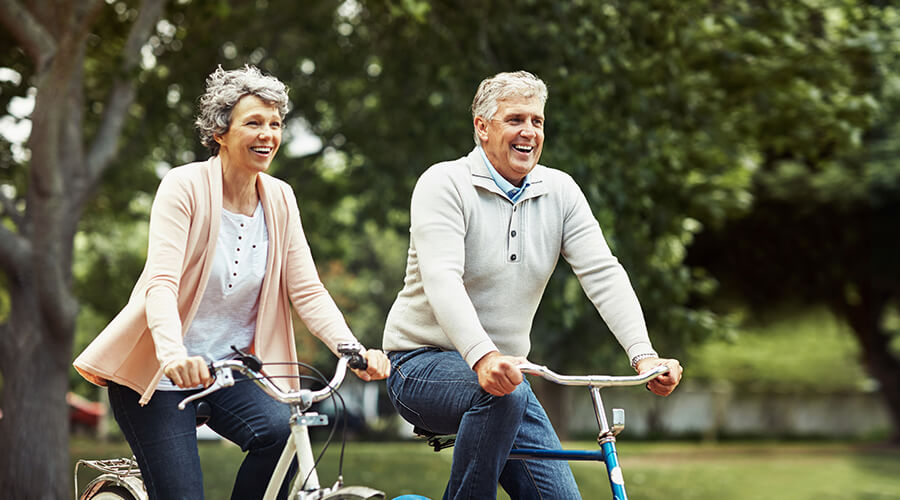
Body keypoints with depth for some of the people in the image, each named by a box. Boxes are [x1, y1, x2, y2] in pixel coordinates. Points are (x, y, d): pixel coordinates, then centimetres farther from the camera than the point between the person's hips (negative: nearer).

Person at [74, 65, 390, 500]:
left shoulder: (279, 199, 1)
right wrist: (173, 355, -44)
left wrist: (353, 350, -21)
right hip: (157, 373, -4)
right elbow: (161, 282, -25)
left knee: (280, 430, -24)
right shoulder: (185, 187, -14)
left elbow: (307, 290, -3)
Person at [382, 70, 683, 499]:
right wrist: (483, 357, -44)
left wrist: (644, 355, -24)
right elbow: (442, 280, -28)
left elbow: (603, 275, -8)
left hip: (501, 369, 6)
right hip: (423, 365, -6)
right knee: (503, 394, -36)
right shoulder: (443, 184, -13)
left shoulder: (560, 193, 3)